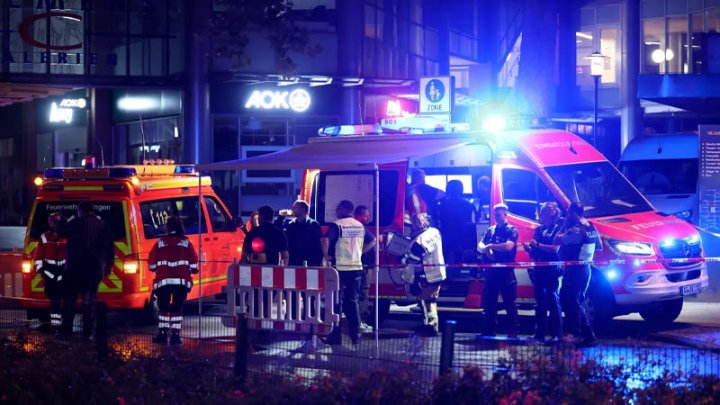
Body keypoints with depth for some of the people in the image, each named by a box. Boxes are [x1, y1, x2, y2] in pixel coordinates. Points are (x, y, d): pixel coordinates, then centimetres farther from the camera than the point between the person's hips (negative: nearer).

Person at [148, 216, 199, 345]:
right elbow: (194, 264, -1)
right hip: (181, 280, 0)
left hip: (163, 280, 0)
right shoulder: (186, 243, 2)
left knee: (163, 307, 8)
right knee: (177, 308, 4)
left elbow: (152, 265, 5)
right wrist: (190, 270, 21)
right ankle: (175, 335, -3)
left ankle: (162, 334, 2)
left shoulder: (159, 243, 4)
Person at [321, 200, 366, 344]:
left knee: (337, 302, 1)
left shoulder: (337, 225, -10)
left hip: (340, 268, -5)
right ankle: (355, 335, 9)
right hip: (356, 267, 5)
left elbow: (326, 240, -24)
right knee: (352, 302, 11)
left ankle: (335, 335, 0)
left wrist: (326, 255, -11)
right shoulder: (360, 226, 8)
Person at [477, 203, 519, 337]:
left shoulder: (511, 230, -2)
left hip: (506, 271, -6)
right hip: (491, 270, 6)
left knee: (509, 302, -4)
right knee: (489, 301, 8)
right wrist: (486, 250, -14)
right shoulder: (490, 230, 16)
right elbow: (480, 246, 9)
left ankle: (513, 331, -2)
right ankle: (489, 331, 15)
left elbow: (509, 246, -18)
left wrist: (491, 246, -10)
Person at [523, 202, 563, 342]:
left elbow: (555, 248, -16)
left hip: (552, 269, -7)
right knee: (540, 302, 7)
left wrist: (538, 245, -15)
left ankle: (556, 333, -7)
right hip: (539, 270, 7)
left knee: (553, 300, -8)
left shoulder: (557, 229, -4)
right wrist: (529, 247, -1)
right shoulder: (539, 230, 17)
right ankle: (540, 333, 11)